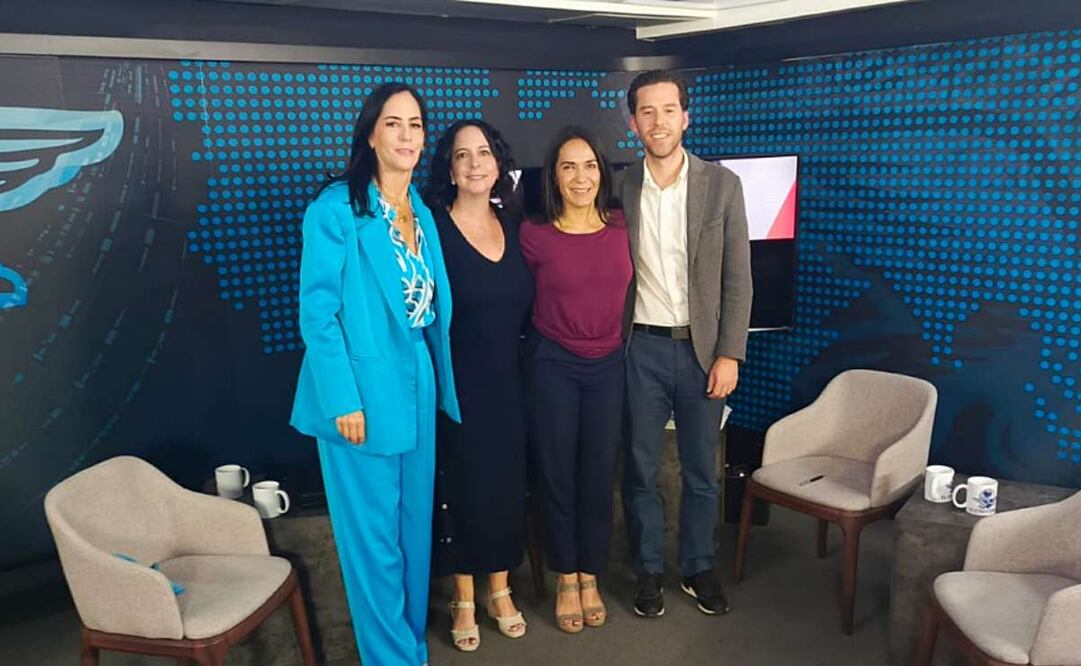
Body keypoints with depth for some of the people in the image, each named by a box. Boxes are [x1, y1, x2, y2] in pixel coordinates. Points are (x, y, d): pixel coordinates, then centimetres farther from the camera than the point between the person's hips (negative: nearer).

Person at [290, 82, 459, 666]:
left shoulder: (422, 213, 10)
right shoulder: (337, 207, -12)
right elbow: (318, 312, -14)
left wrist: (438, 384, 7)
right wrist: (343, 399, -18)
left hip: (417, 388, 7)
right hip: (364, 392, -7)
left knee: (415, 527, 17)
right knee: (374, 537, 6)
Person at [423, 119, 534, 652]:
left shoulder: (514, 223, 5)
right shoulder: (433, 227, -10)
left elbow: (525, 303, 11)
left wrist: (530, 365, 6)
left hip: (509, 382, 4)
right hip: (458, 384, -4)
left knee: (507, 483, 13)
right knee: (462, 485, 7)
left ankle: (500, 591, 33)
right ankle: (464, 598, 28)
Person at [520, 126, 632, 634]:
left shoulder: (621, 227, -2)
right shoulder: (533, 237, -11)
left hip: (608, 365, 3)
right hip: (553, 366, -2)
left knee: (599, 474, 11)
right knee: (557, 474, 8)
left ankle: (590, 577, 29)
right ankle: (566, 579, 27)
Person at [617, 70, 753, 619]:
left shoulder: (722, 185, -1)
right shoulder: (619, 188, 0)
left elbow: (737, 278, -1)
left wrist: (729, 354, -6)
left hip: (702, 347, 0)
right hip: (641, 347, 0)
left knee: (702, 471, 11)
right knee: (641, 469, 10)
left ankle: (698, 568, 31)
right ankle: (648, 570, 28)